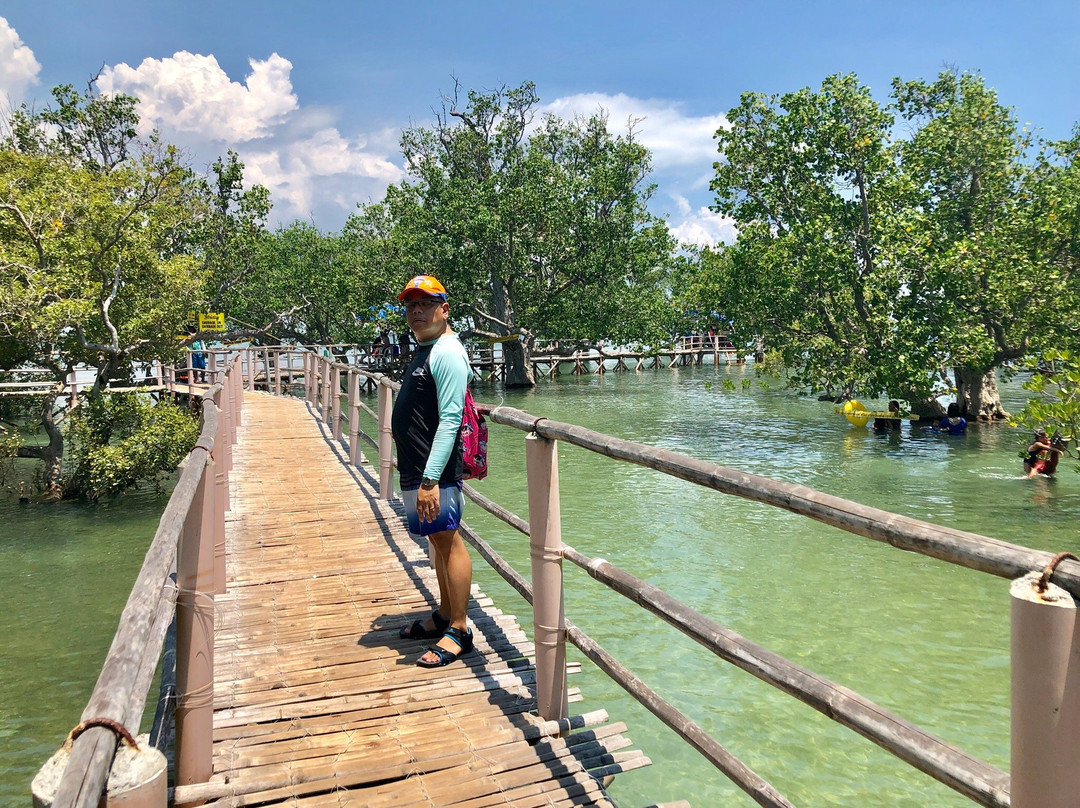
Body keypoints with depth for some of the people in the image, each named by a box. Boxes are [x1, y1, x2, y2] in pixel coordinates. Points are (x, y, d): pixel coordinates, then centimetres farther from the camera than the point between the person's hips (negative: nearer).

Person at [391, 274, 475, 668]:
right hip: (416, 469, 10)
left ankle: (459, 631, 5)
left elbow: (450, 420, -21)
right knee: (438, 540, 17)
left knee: (448, 541, -3)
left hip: (435, 471, -10)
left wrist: (431, 479, -26)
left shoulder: (447, 352, -14)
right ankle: (444, 616, 29)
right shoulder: (424, 350, 17)